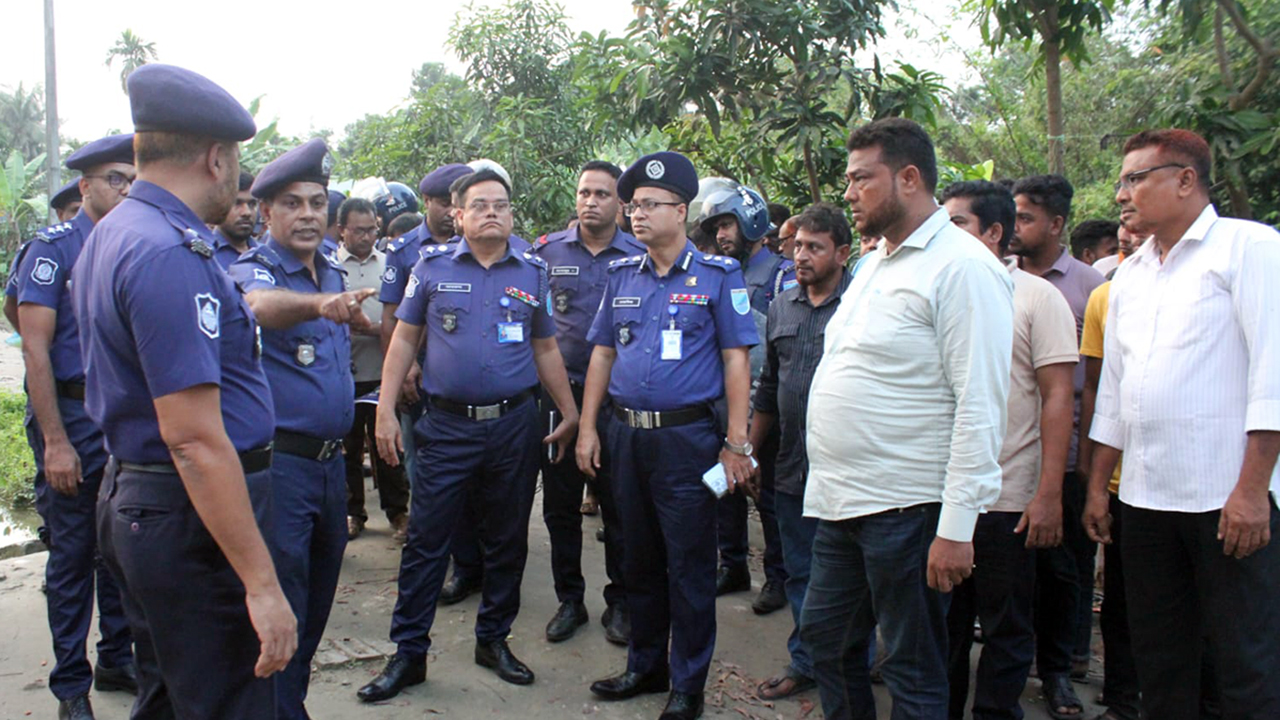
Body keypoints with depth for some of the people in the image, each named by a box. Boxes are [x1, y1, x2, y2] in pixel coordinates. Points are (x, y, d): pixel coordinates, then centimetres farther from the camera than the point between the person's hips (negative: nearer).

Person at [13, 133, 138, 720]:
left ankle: (117, 659, 29)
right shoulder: (53, 248, -7)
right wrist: (55, 442, -17)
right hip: (72, 414, -5)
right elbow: (35, 348, -12)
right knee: (72, 553, 4)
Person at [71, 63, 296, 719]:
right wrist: (261, 583, -25)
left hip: (132, 500, 11)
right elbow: (194, 437, -26)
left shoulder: (107, 236, 11)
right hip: (191, 518, -10)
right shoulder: (170, 254, -22)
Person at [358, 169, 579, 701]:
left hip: (515, 425, 2)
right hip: (447, 426, -2)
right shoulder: (433, 266, 2)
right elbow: (404, 340, 5)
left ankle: (494, 639, 28)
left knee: (507, 541, 11)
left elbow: (546, 349, 13)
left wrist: (570, 413, 8)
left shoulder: (532, 272, 7)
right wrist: (386, 412, -2)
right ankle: (408, 653, 15)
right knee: (425, 541, 2)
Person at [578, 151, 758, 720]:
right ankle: (645, 667, 31)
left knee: (689, 567, 3)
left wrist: (736, 443, -11)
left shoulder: (718, 275, -3)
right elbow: (602, 353, 13)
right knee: (639, 560, 15)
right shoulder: (622, 275, 10)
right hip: (628, 434, 5)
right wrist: (587, 428, 7)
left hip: (688, 437, -5)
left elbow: (736, 359, -6)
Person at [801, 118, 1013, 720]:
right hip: (838, 502, 9)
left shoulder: (963, 268, -13)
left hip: (906, 511, -9)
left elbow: (980, 408, -18)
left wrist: (957, 527, -21)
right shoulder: (874, 264, 15)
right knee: (826, 638, 18)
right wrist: (831, 487, 18)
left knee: (913, 671, 6)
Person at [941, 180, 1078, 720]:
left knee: (1005, 630, 9)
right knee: (942, 624, 14)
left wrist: (1049, 494, -13)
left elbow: (1058, 398, -8)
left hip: (1007, 498, -4)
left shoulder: (1037, 296, -4)